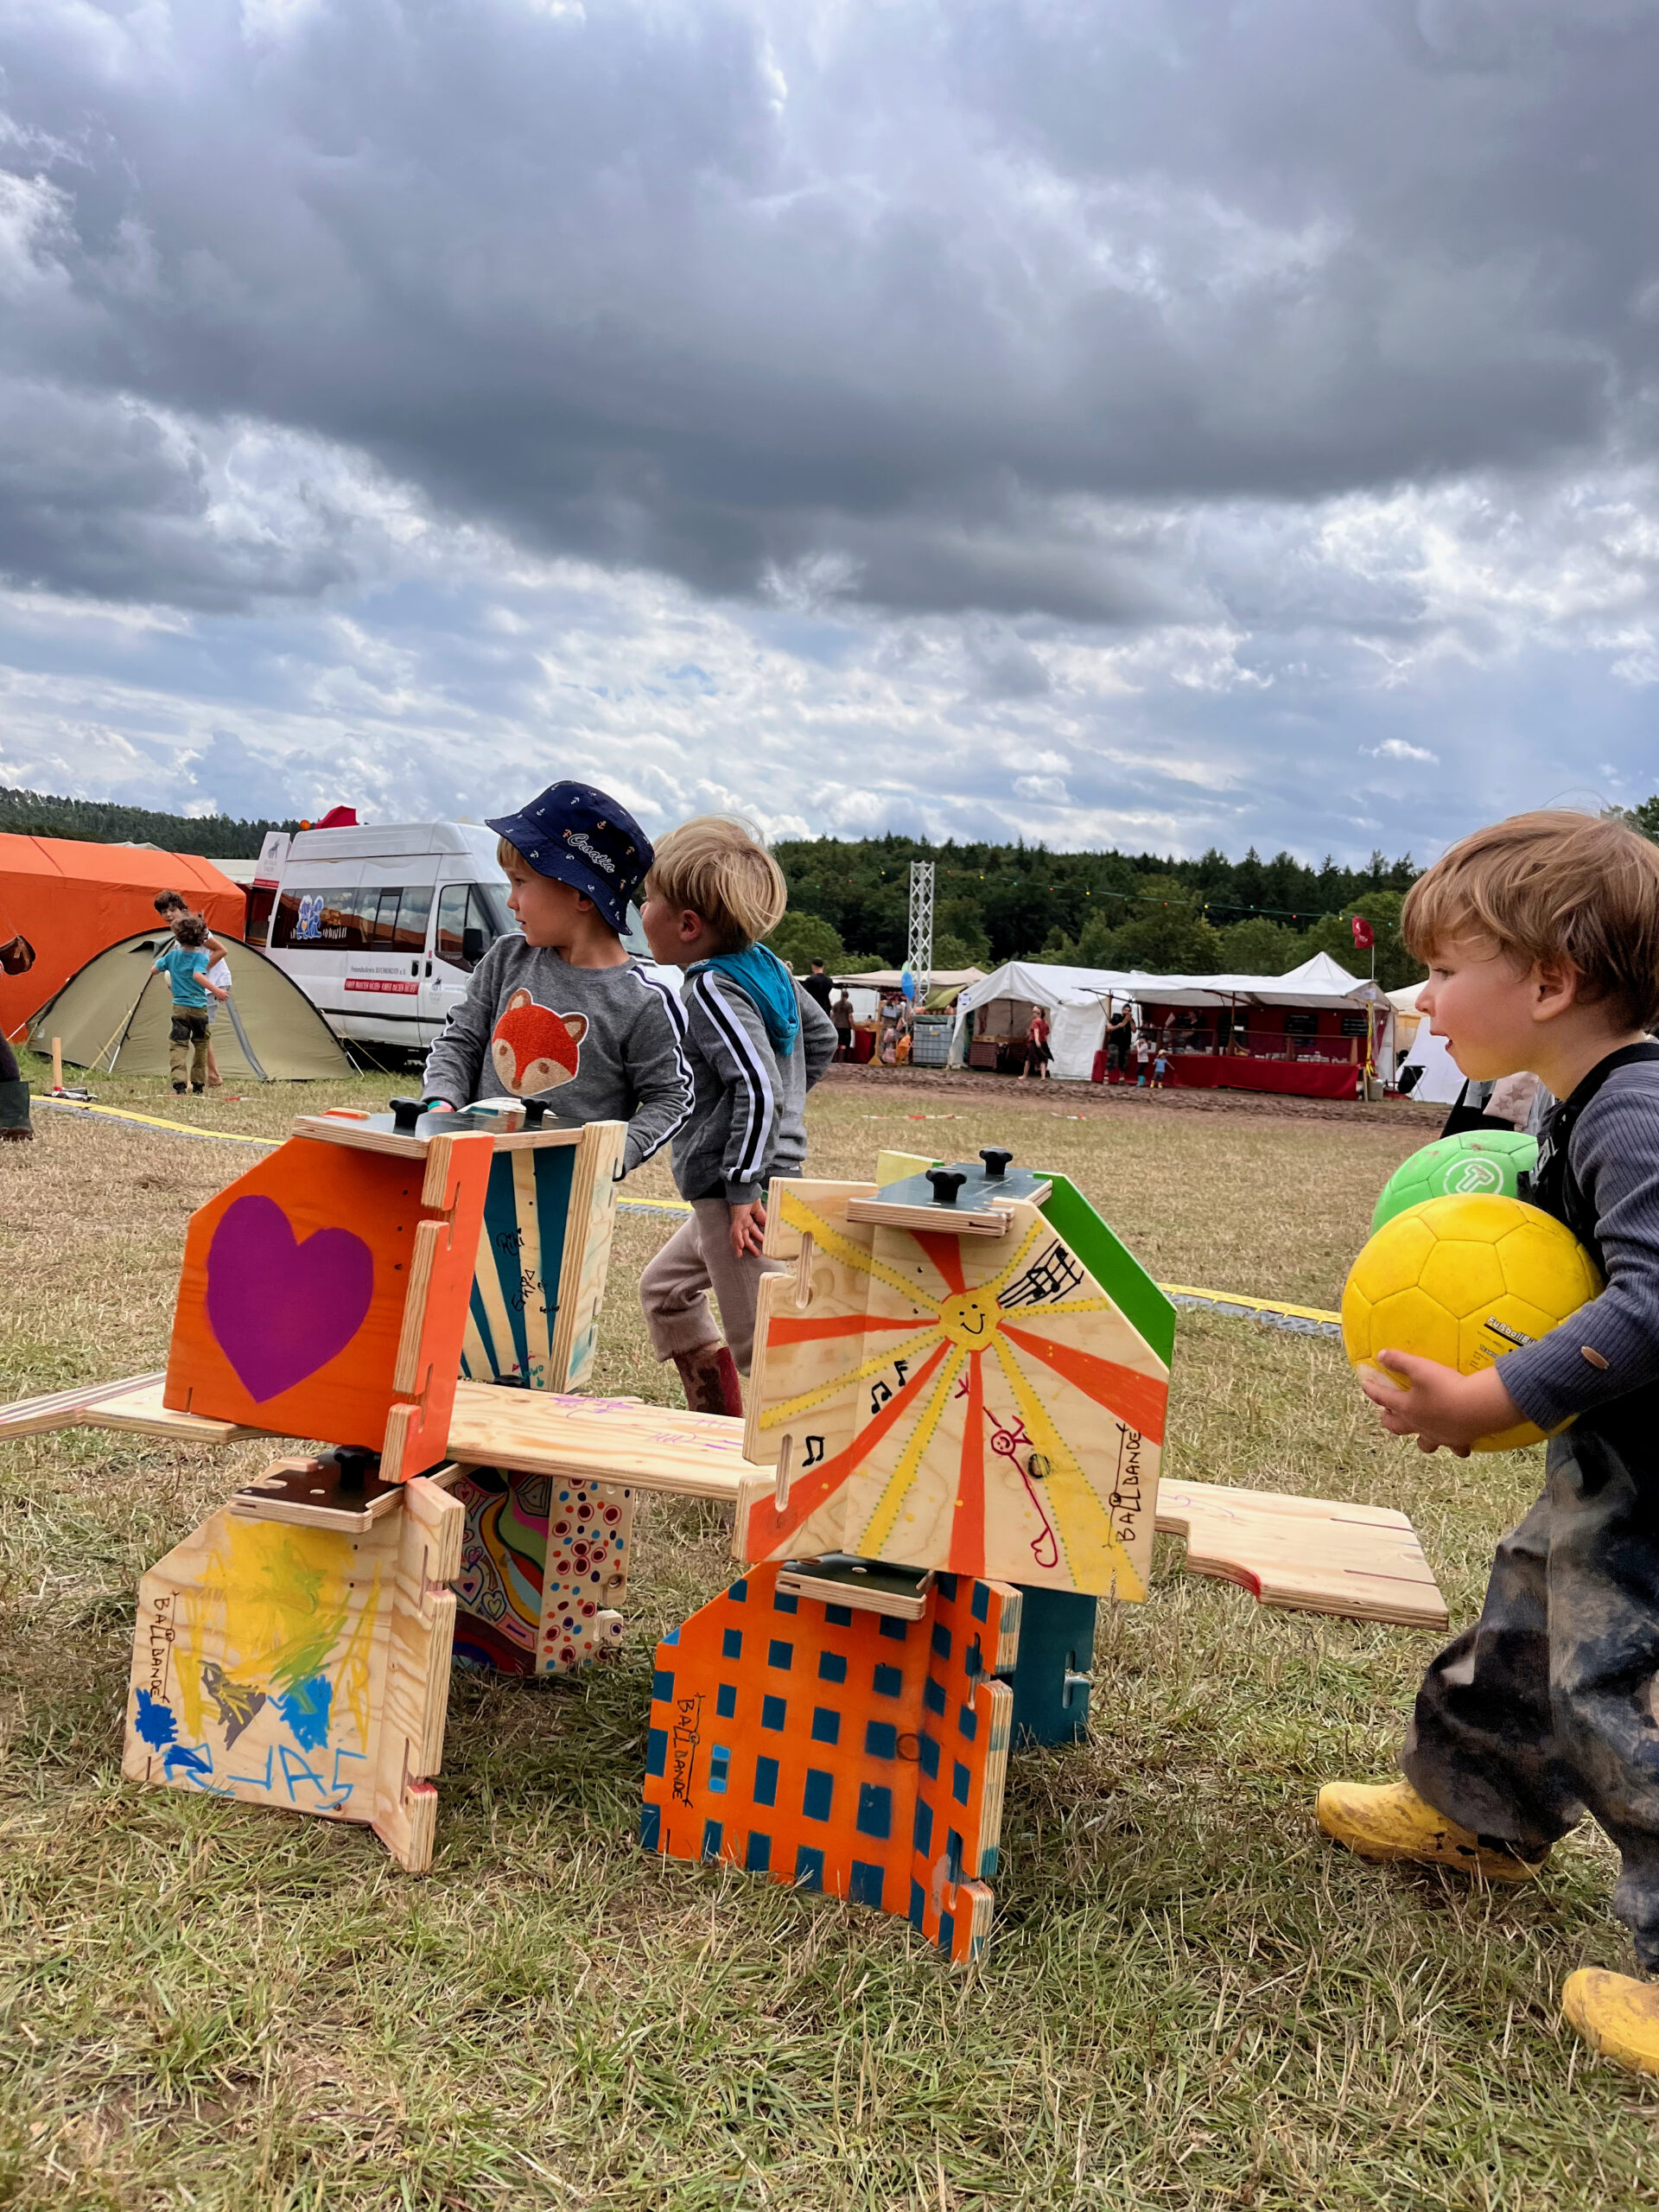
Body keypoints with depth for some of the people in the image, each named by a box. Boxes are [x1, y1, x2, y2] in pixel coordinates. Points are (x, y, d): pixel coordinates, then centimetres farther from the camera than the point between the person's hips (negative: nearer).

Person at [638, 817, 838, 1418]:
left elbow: (759, 1087, -26)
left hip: (738, 1190, -10)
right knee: (663, 1288, 23)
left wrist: (741, 1188, -22)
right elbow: (821, 1037, 21)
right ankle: (716, 1424, 28)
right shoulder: (765, 965, 9)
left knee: (757, 1342, -6)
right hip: (774, 1171, 10)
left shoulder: (711, 988, -17)